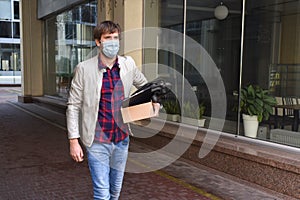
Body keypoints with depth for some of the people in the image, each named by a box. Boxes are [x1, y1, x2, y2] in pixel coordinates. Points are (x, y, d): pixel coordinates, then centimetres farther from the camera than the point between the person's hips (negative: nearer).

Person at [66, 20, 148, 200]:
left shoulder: (128, 64, 1)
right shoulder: (84, 69, -9)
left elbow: (144, 85, 19)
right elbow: (74, 106, -6)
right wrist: (73, 140, -9)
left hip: (122, 139, 4)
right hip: (97, 141, -4)